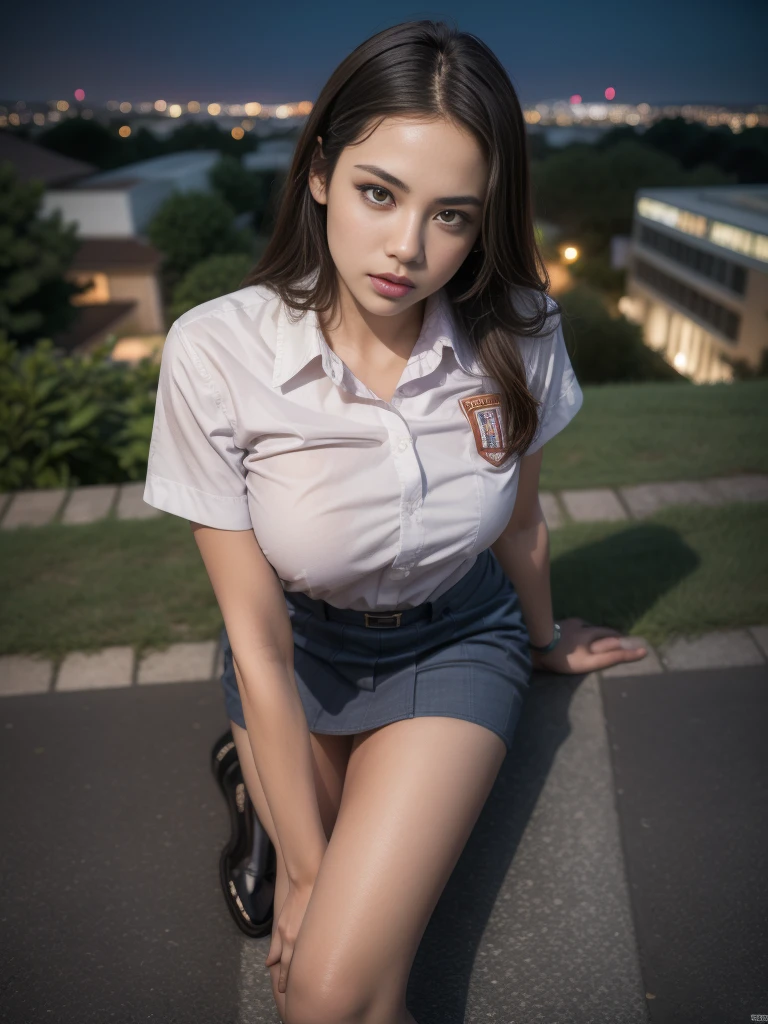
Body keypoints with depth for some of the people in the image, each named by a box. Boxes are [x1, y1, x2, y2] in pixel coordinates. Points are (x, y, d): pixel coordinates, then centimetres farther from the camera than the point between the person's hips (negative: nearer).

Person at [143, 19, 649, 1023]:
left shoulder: (517, 330, -20)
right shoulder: (215, 353, -26)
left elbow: (519, 514, 0)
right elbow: (260, 646, -20)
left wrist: (545, 639, 18)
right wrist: (308, 868, -11)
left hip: (456, 644, 1)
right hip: (302, 650, 0)